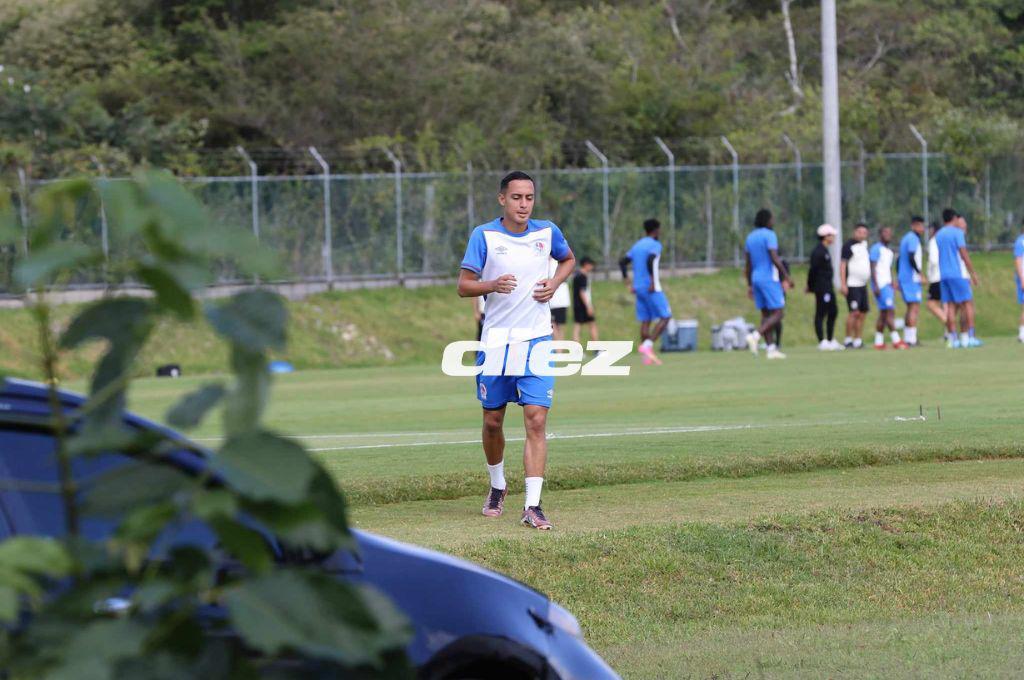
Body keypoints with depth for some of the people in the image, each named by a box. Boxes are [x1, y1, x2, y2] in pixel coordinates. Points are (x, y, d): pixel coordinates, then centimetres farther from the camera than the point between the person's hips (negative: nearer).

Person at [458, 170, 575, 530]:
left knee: (536, 421, -12)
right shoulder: (484, 236, -4)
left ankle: (532, 506, -14)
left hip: (536, 339, 0)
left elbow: (568, 259, 22)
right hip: (495, 340, 0)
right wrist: (493, 285, -23)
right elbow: (464, 286, -3)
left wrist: (555, 282, 1)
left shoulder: (547, 232, 2)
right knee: (492, 421, 10)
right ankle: (497, 486, 36)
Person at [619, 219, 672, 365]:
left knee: (645, 321, 9)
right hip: (652, 289, -8)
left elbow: (622, 262, 15)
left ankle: (647, 356, 5)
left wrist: (628, 283, 16)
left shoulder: (637, 245, 16)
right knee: (665, 317, -2)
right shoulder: (655, 245, -7)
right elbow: (650, 261, -25)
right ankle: (648, 345, -17)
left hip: (639, 288, 8)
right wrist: (653, 282, -22)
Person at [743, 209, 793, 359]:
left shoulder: (750, 237, 13)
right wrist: (787, 277, -14)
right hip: (769, 278, -8)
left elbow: (748, 264, 14)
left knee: (766, 314, 8)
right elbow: (775, 259, -18)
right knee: (777, 313, -7)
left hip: (756, 278, 8)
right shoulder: (769, 235, -10)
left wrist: (749, 285, 17)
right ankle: (755, 336, -24)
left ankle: (771, 349, 5)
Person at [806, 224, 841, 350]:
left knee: (833, 312, 14)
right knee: (821, 314, -6)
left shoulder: (825, 251, 16)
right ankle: (822, 342, -4)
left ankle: (830, 341, 20)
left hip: (828, 287, 11)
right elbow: (813, 269, -18)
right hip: (822, 288, -11)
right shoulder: (818, 251, -16)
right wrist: (811, 286, -13)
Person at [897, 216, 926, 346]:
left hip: (903, 278, 10)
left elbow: (899, 260, 23)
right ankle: (911, 339, -16)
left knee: (911, 309, 14)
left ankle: (907, 338, 14)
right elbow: (911, 258, -23)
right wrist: (919, 273, -15)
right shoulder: (913, 239, -11)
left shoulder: (905, 238, 18)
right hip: (912, 279, -10)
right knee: (914, 308, -11)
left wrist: (898, 278, 26)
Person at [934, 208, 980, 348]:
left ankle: (952, 338, -1)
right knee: (967, 304, -1)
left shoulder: (938, 235, 14)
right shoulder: (957, 233, -5)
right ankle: (968, 337, -7)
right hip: (958, 273, -6)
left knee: (950, 306, 5)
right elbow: (964, 255, -9)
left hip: (943, 275, 6)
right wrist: (973, 273, -4)